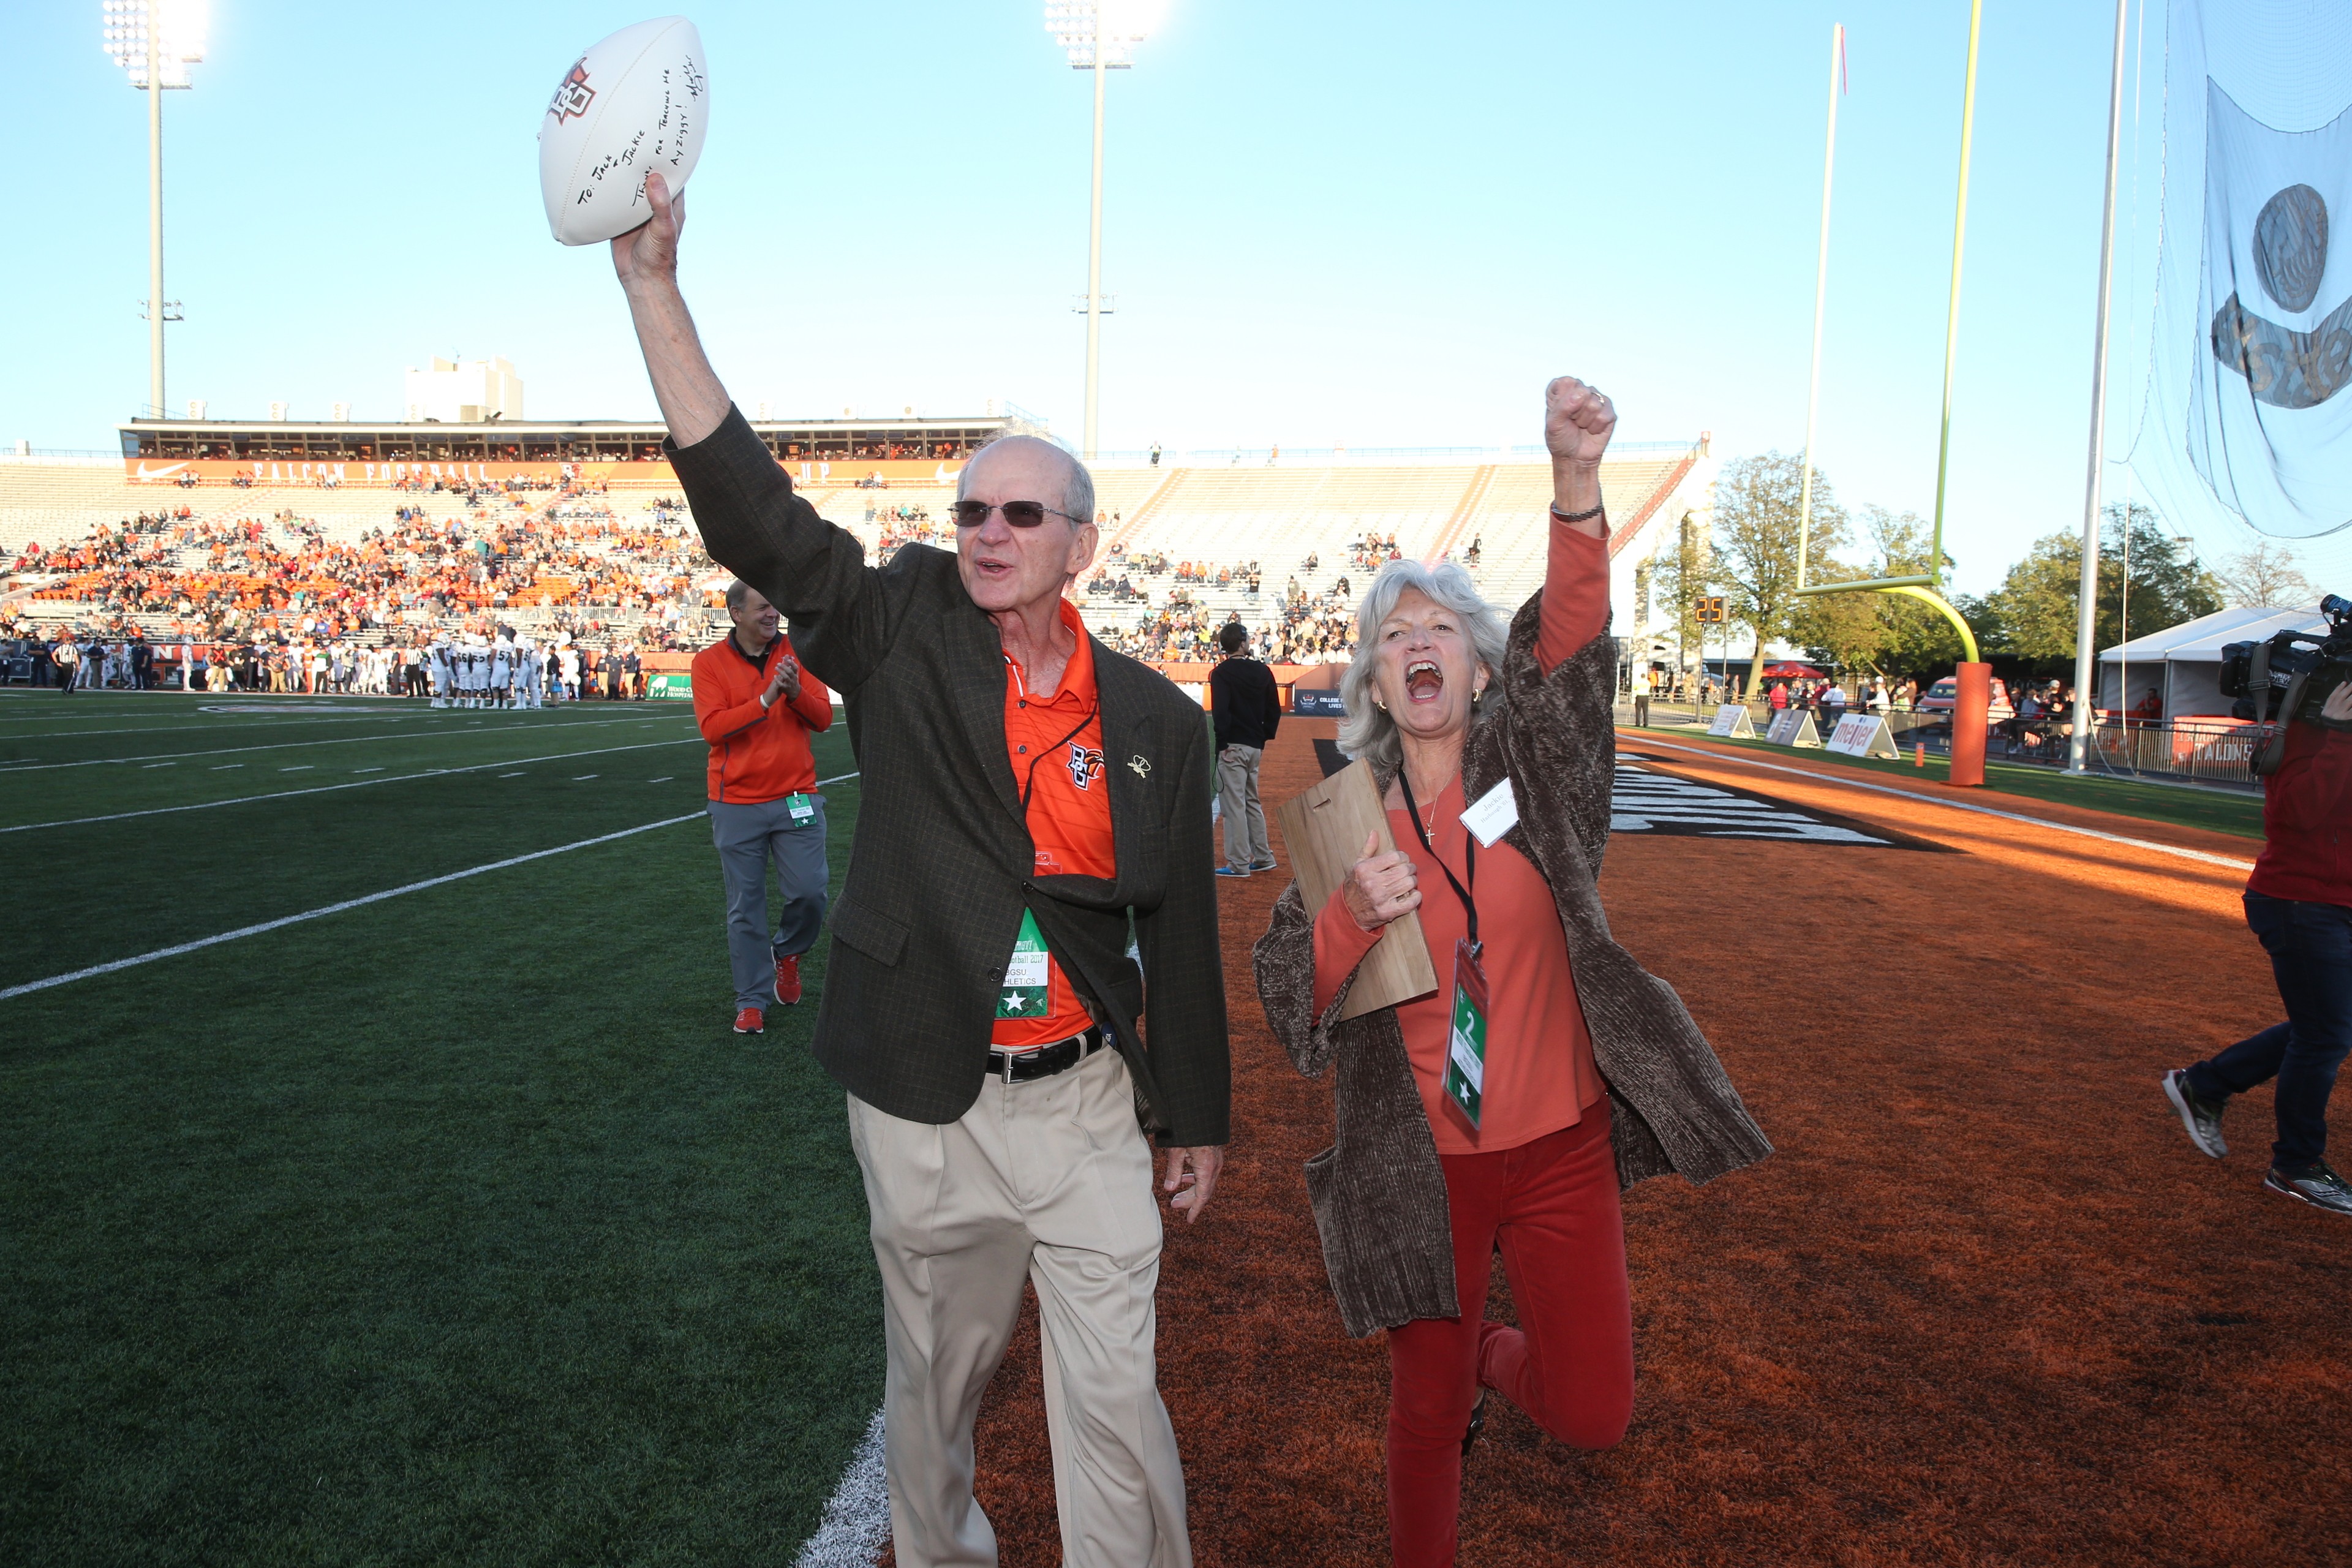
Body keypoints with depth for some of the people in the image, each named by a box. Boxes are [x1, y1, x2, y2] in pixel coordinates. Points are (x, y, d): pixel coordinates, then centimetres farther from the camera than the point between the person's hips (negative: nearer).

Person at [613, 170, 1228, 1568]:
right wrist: (654, 283, -19)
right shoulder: (903, 636, -4)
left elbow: (1181, 928, 4)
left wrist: (1198, 1117, 9)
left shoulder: (1154, 719, -1)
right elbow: (743, 501, -12)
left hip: (1086, 1102, 0)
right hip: (925, 1102, 0)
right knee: (939, 1379, 18)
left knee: (1114, 1399, 4)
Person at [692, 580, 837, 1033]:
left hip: (797, 797, 1)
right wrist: (766, 699, -21)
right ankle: (752, 1001, 16)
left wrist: (796, 692, -19)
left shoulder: (796, 653, 4)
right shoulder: (709, 662, -1)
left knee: (810, 892, -2)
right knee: (745, 908, 4)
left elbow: (823, 718, 0)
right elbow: (712, 726, -13)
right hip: (737, 804, -1)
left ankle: (787, 953, 30)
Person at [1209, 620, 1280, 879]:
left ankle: (1239, 864, -3)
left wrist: (1223, 743, -14)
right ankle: (1263, 858, 22)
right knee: (1252, 802, 18)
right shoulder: (1263, 671, 8)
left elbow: (1220, 712, -19)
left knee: (1233, 804, -4)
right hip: (1255, 746, 7)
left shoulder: (1222, 672, -9)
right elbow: (1275, 710, 11)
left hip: (1232, 747, -7)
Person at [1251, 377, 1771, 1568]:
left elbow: (1569, 642, -23)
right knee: (1425, 1407, 12)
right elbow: (1283, 996, -5)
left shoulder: (1528, 767, -4)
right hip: (1421, 1165, 0)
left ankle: (1496, 1355, 41)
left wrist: (1576, 478, -39)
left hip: (1560, 1147, 0)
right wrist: (1349, 915, -25)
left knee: (1594, 1415, 7)